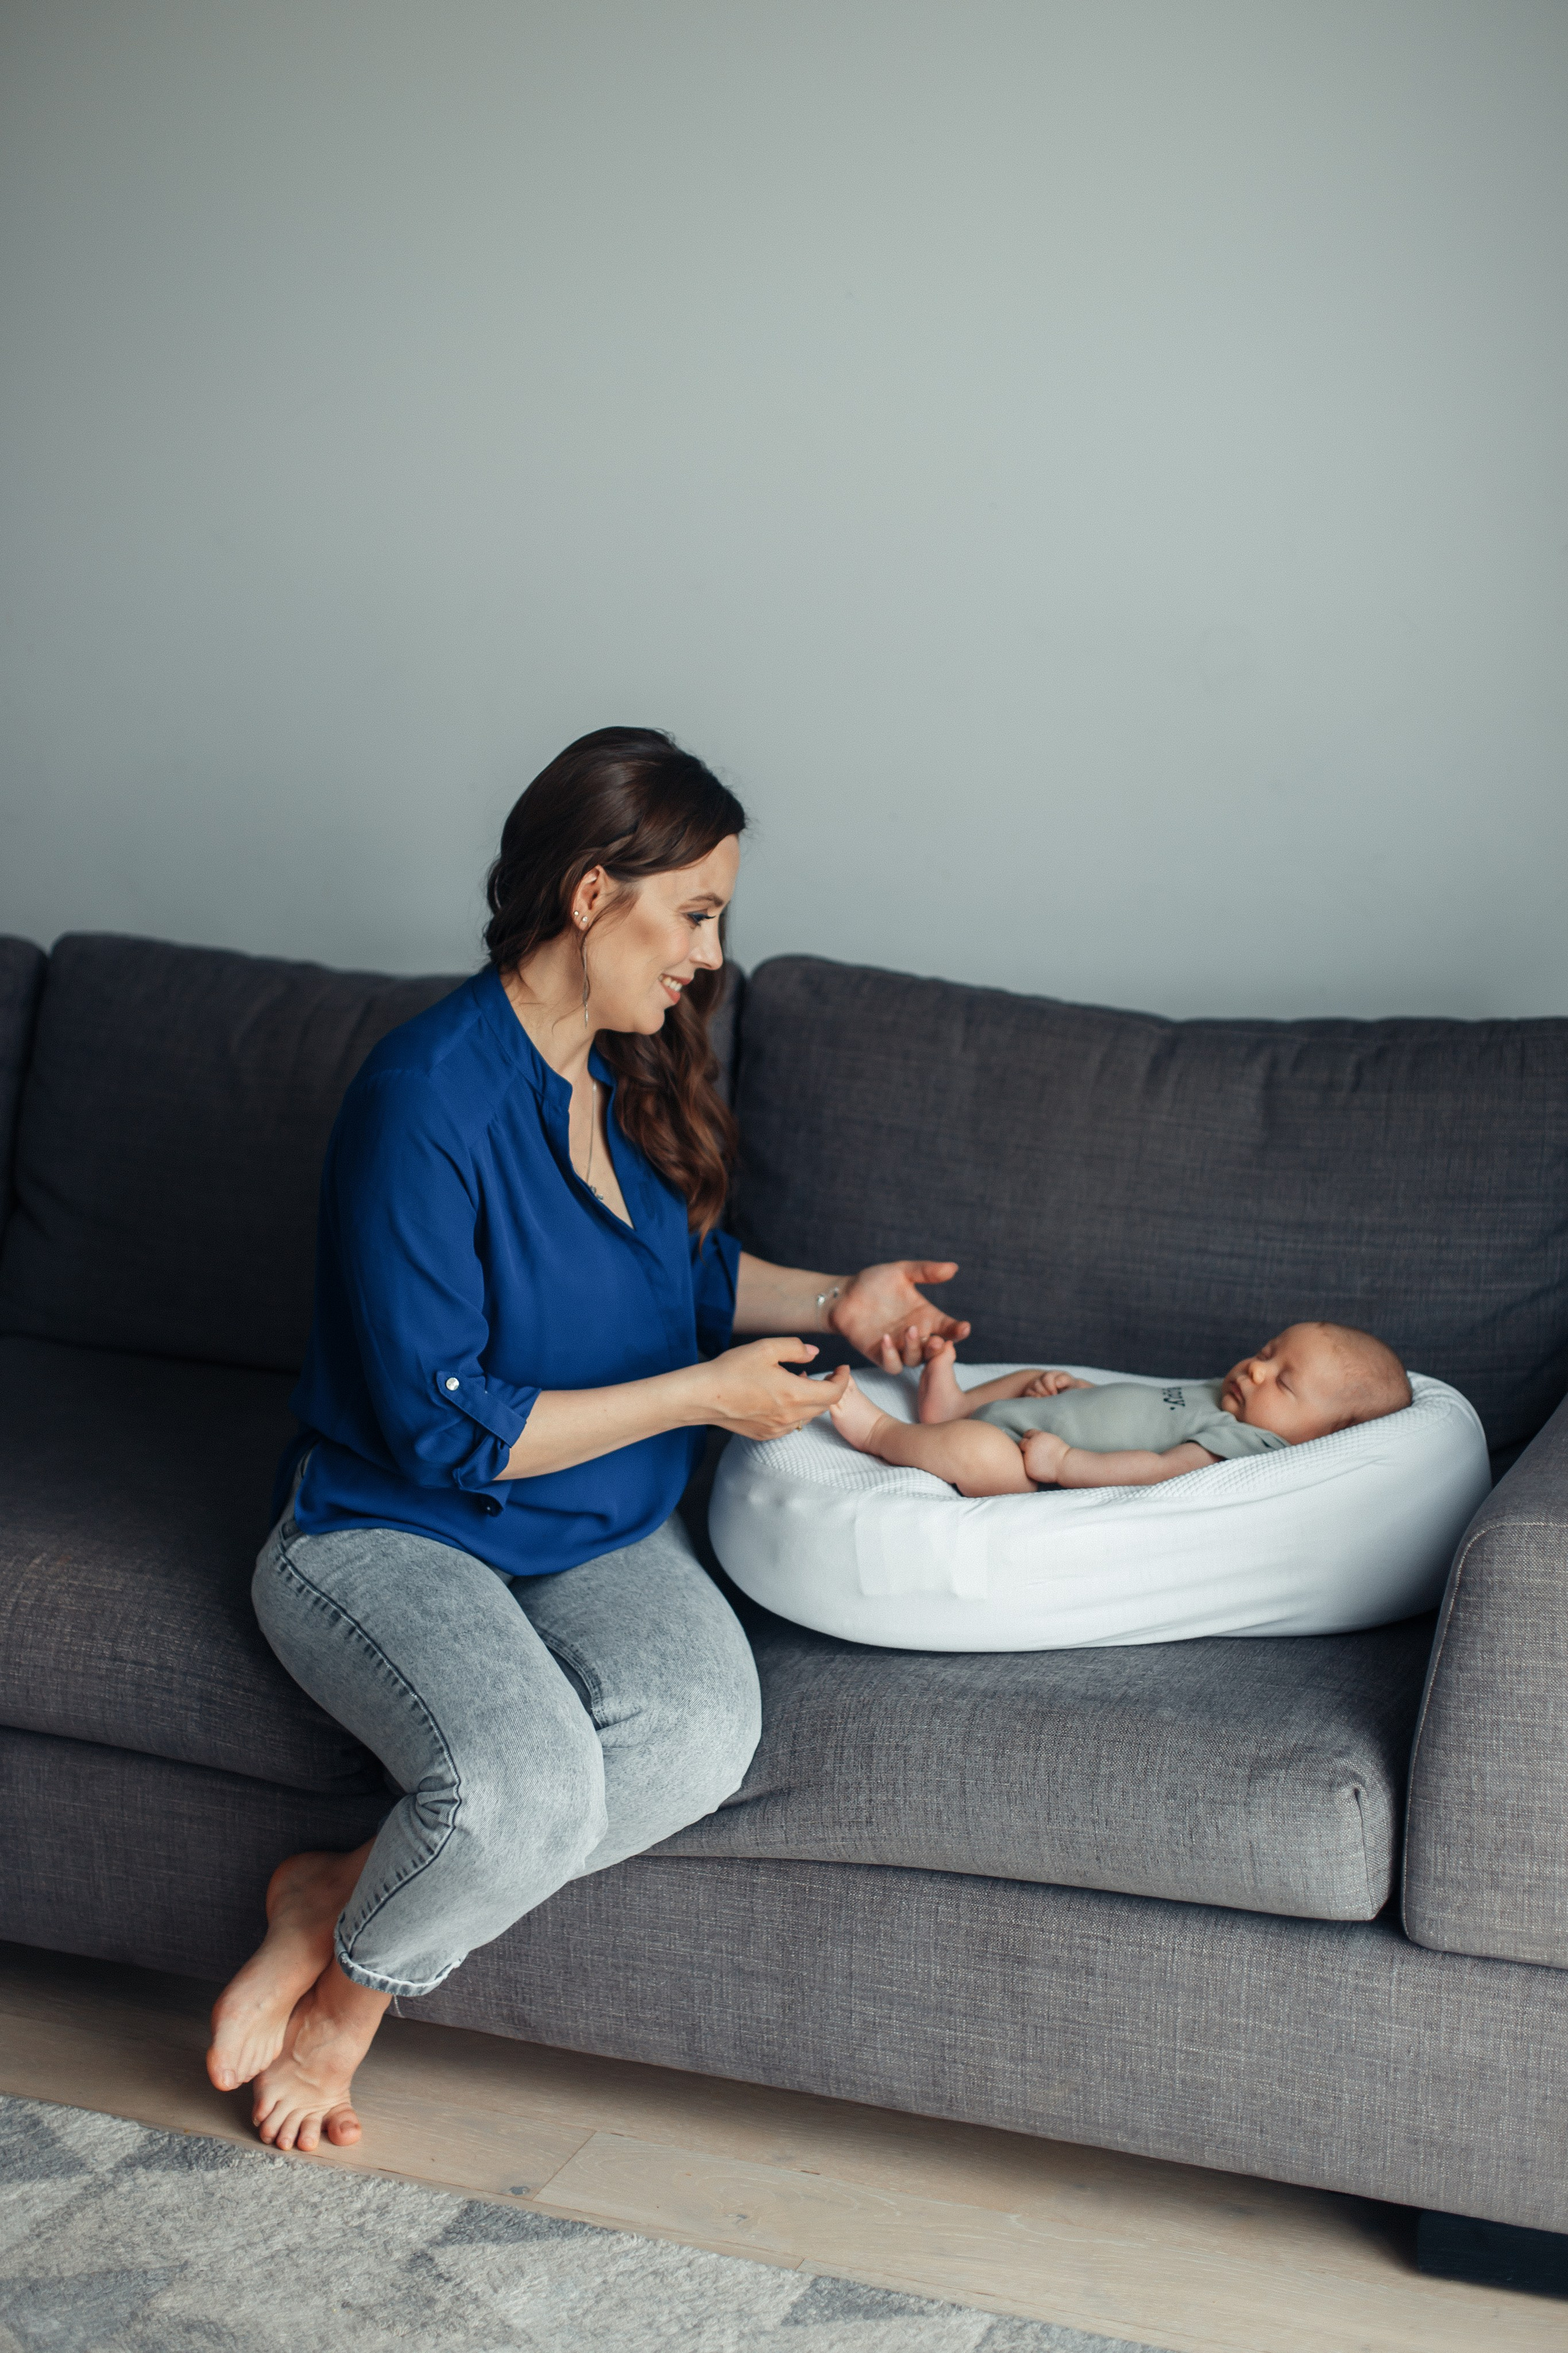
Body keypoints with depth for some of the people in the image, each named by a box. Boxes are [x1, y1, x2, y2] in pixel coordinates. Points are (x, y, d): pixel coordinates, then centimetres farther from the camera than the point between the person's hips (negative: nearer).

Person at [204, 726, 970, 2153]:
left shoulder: (637, 1072, 4)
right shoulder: (428, 1100, -21)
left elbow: (687, 1266, 24)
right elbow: (442, 1430, -21)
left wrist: (830, 1302, 5)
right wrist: (702, 1393, -18)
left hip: (606, 1532, 7)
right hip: (393, 1531, -7)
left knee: (702, 1731, -26)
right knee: (527, 1784, -35)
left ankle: (336, 1907, -7)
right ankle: (349, 1988, -1)